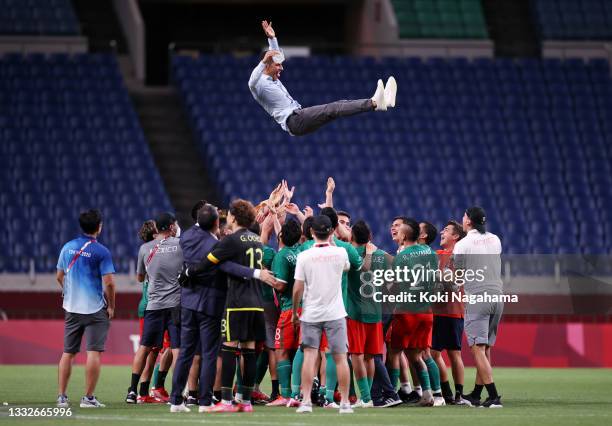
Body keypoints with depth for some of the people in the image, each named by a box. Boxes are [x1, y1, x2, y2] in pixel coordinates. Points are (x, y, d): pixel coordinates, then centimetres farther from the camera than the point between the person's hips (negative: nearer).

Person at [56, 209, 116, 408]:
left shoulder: (68, 247, 6)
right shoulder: (101, 251, -11)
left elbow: (59, 276, 14)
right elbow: (109, 283, -13)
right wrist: (111, 306, -1)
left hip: (71, 309, 5)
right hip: (95, 308, -5)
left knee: (68, 353, 11)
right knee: (94, 352, -3)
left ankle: (62, 397, 11)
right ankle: (88, 397, -6)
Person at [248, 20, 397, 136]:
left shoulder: (272, 80, 26)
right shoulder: (258, 85, -3)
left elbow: (276, 56, 37)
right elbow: (252, 82, -29)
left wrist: (272, 38, 26)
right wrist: (263, 61, -43)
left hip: (300, 116, 10)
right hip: (292, 121, -10)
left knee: (337, 105, -7)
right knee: (332, 109, -25)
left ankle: (381, 101, -21)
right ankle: (374, 103, -39)